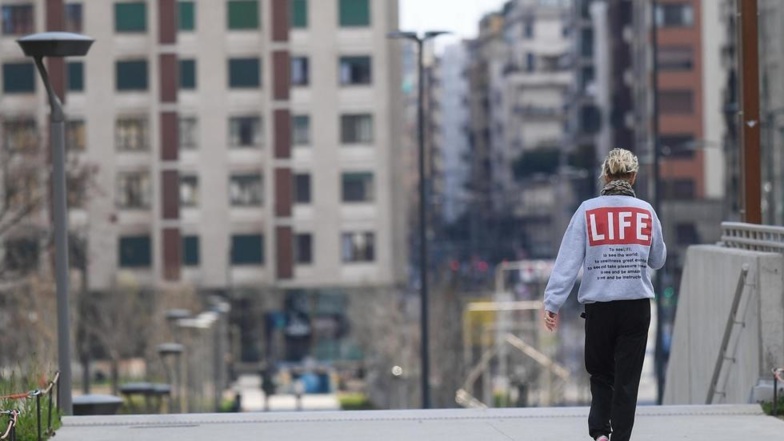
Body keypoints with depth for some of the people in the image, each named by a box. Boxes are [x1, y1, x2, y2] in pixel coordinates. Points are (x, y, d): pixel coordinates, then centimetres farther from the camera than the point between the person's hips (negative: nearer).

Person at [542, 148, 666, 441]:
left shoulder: (588, 211, -4)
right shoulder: (645, 211, 1)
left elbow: (568, 260, -9)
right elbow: (657, 260, 13)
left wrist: (553, 303, -8)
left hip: (599, 306, 0)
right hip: (637, 305, 0)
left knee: (601, 373, 15)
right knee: (627, 379, 7)